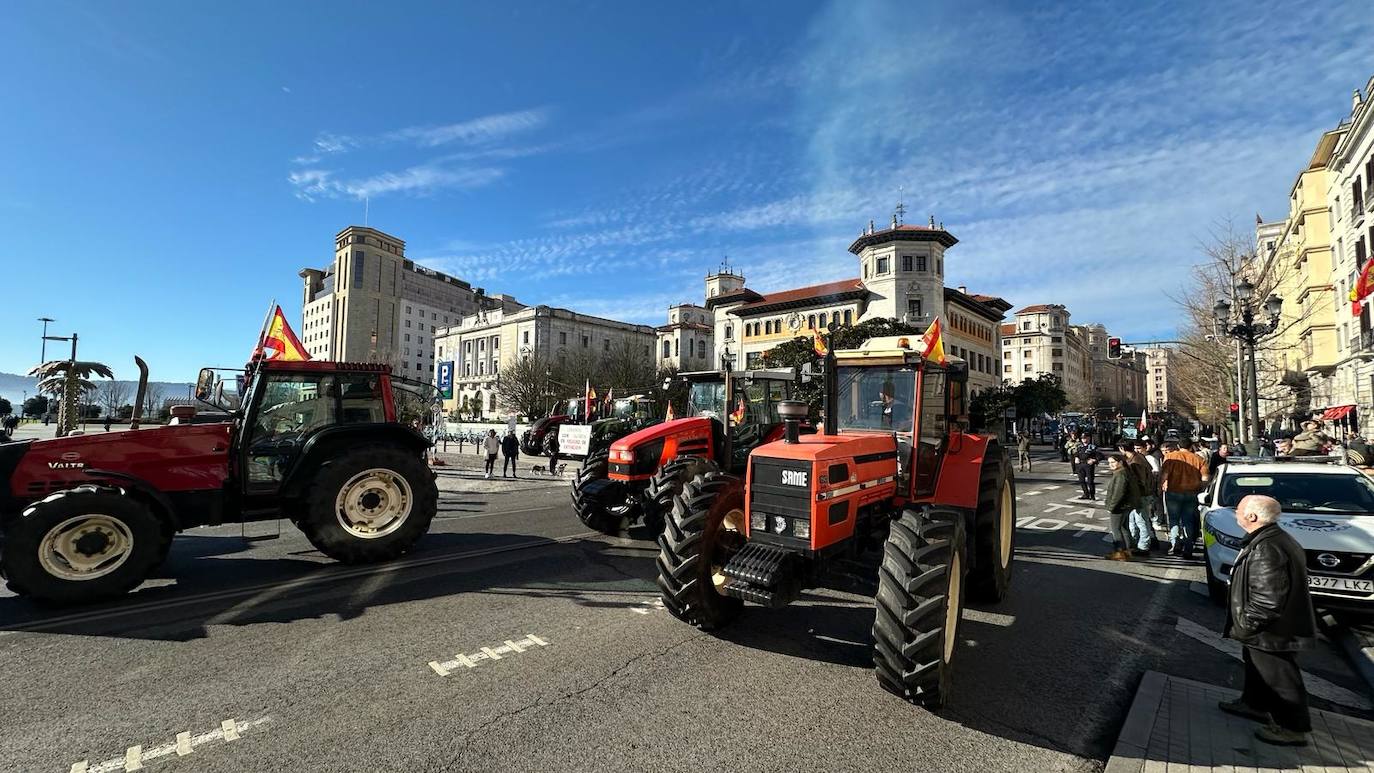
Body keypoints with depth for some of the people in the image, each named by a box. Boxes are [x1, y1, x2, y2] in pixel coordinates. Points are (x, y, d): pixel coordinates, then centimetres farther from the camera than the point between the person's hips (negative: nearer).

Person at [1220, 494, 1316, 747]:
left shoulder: (1266, 550, -32)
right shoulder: (1275, 539, 2)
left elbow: (1268, 600, -32)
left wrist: (1245, 624, -20)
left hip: (1273, 633, -10)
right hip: (1273, 627, 10)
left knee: (1279, 678, 8)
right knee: (1257, 667, 26)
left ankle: (1292, 728, 25)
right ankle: (1254, 704, 43)